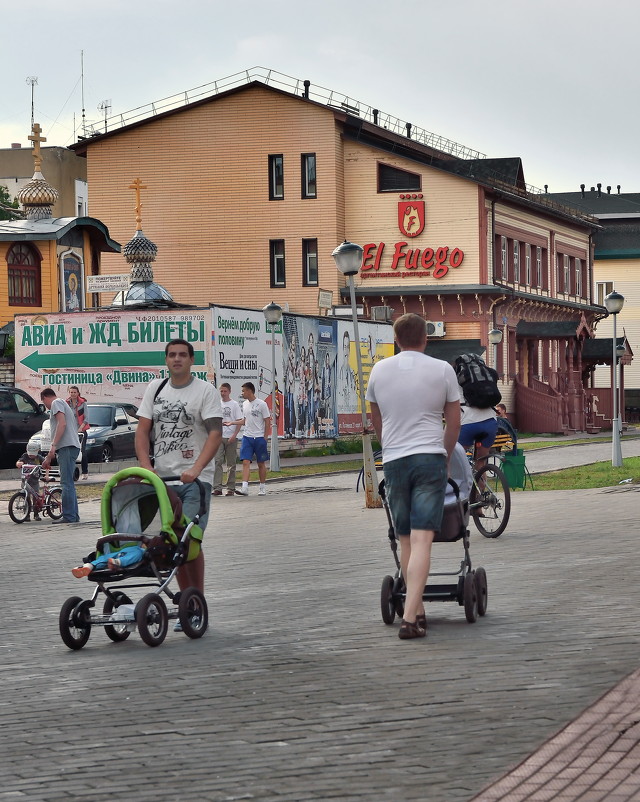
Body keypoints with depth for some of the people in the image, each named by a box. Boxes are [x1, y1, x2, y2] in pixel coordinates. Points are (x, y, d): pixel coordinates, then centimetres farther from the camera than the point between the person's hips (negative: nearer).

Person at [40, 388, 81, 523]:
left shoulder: (56, 403, 1)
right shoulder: (64, 404, 31)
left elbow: (62, 424, -15)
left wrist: (53, 446, -21)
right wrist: (49, 457, 36)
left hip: (67, 446, -10)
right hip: (70, 447, 10)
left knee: (67, 483, -14)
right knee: (68, 483, 12)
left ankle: (69, 516, -18)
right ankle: (73, 516, 12)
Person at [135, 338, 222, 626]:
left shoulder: (205, 391, -2)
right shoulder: (155, 389, 13)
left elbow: (215, 433, -11)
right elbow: (142, 430, 10)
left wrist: (196, 469, -23)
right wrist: (145, 465, -6)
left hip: (194, 480, -5)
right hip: (161, 478, 5)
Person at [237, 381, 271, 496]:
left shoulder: (261, 404, -8)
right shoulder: (245, 404, 10)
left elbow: (267, 422, -6)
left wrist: (265, 438, -9)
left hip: (259, 438, -4)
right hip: (247, 437, 4)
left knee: (261, 464, 6)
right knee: (245, 462, -9)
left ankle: (262, 487, 18)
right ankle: (245, 487, -16)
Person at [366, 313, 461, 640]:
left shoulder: (379, 371, 8)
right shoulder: (442, 370, 1)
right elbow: (454, 422, 9)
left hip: (393, 461, 3)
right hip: (430, 457, -3)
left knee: (405, 540, 13)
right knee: (422, 539, -9)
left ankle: (418, 610, 18)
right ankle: (410, 616, -19)